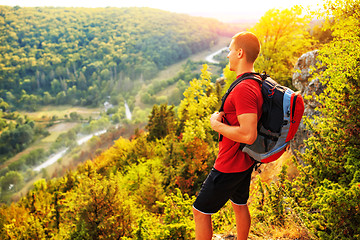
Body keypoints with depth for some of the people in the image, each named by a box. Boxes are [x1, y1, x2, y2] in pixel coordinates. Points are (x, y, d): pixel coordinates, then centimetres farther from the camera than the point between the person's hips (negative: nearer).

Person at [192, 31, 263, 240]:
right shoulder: (256, 82, 5)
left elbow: (248, 135, -34)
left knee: (200, 211, 5)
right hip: (245, 162, 10)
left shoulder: (244, 89, -27)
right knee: (240, 205, 26)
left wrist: (217, 125, -21)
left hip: (230, 166, -10)